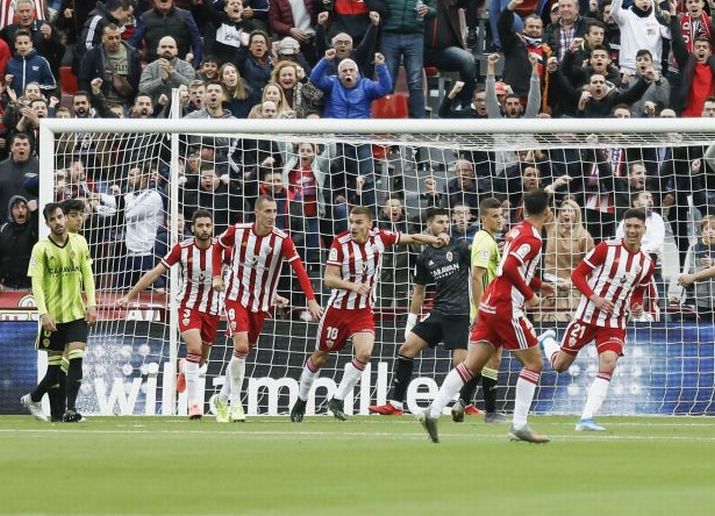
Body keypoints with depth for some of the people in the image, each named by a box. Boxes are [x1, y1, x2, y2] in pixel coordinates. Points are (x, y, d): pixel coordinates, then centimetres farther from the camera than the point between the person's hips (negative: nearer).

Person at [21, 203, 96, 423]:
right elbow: (36, 283, -7)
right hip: (53, 315, -2)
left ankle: (70, 409, -11)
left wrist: (91, 304, 1)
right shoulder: (41, 248, -3)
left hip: (77, 313, 2)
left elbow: (87, 274, 10)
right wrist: (43, 313, -17)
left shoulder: (79, 242, 6)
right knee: (55, 363, 2)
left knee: (76, 359, -12)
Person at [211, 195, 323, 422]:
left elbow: (299, 269, -19)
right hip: (236, 297, -2)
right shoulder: (238, 231, -9)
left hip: (261, 303, 2)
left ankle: (222, 399, 29)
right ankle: (235, 404, -9)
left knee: (243, 353, 9)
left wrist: (311, 300, -29)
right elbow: (218, 246, 11)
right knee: (241, 346, -19)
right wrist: (217, 276, 1)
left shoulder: (282, 240, -13)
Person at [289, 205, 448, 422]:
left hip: (363, 311, 2)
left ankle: (337, 400, -5)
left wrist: (435, 239, -9)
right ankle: (301, 401, 30)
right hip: (338, 309, -2)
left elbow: (411, 238, 5)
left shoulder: (379, 238, -6)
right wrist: (353, 286, -34)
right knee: (319, 358, 9)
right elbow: (329, 278, -18)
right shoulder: (340, 244, -16)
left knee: (364, 354, -19)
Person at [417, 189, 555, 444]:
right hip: (506, 308, -9)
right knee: (534, 362, 2)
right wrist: (530, 296, -15)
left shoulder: (518, 230, 15)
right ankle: (519, 425, 0)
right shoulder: (532, 239, -13)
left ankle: (433, 412, -4)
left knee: (473, 363, 6)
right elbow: (510, 268, -24)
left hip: (490, 305, 9)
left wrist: (538, 284, 27)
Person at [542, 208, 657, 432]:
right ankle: (547, 340, 44)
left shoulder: (647, 263, 3)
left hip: (615, 323, 3)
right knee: (560, 365, 8)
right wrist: (594, 298, -21)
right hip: (587, 316, -3)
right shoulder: (606, 248, -10)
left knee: (608, 365, -20)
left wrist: (636, 307, -3)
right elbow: (577, 274, -7)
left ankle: (586, 419, -17)